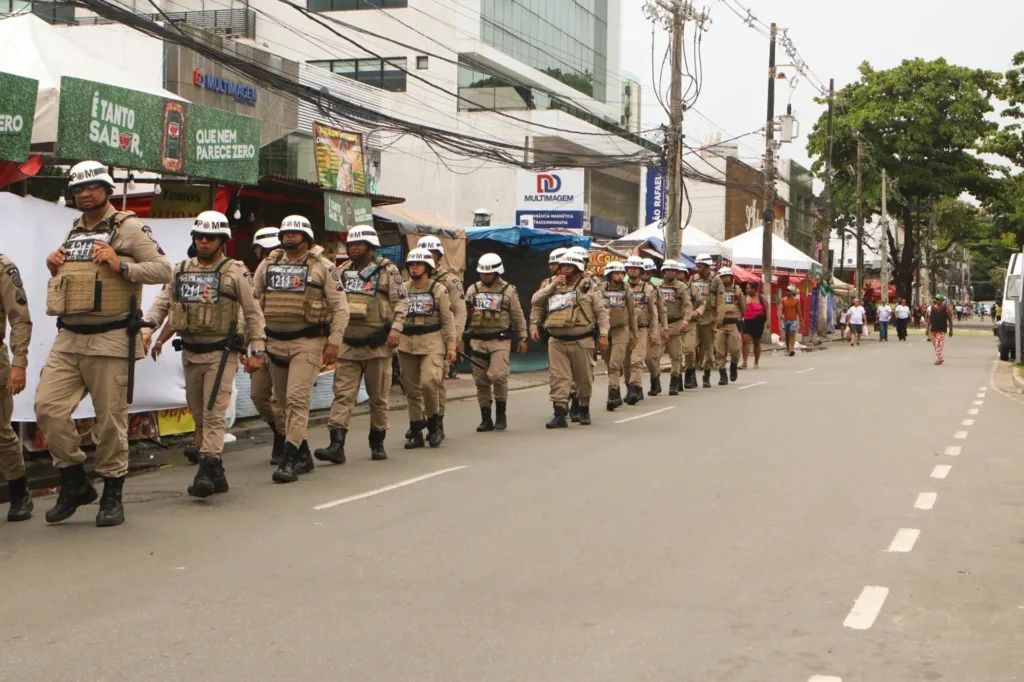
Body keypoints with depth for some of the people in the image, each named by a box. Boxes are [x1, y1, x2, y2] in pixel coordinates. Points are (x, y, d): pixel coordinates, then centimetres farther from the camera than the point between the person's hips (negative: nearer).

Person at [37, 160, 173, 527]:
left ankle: (112, 495, 11)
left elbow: (163, 269, -7)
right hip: (68, 339, 6)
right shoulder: (72, 233, 20)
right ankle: (74, 482, 12)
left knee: (110, 418, -2)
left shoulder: (129, 227, -1)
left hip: (109, 340, -6)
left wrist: (121, 266, -18)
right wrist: (54, 268, 10)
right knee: (48, 407, -4)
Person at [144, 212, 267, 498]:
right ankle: (216, 472, 18)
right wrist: (147, 329, -11)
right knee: (199, 415, 10)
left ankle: (207, 469, -17)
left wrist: (258, 351, -4)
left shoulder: (235, 273, -3)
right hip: (190, 353, 6)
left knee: (214, 413, -13)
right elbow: (161, 303, 6)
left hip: (221, 353, -6)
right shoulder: (181, 271, 11)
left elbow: (253, 313, -1)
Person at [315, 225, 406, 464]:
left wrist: (396, 328, -16)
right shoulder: (341, 273, 13)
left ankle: (377, 443, 19)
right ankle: (337, 445, -12)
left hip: (377, 344, -3)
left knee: (378, 397, 7)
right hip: (347, 345, 3)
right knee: (342, 395, -6)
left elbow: (401, 301, -3)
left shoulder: (387, 271, 0)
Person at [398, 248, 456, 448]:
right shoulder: (403, 289, 10)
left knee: (428, 382, -20)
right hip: (406, 343, 3)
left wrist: (451, 346, -2)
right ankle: (416, 432, 14)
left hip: (432, 343, -3)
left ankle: (434, 423, 1)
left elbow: (448, 319, 2)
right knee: (412, 389, 6)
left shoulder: (438, 289, 2)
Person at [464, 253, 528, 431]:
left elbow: (518, 316, 6)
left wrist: (522, 338, 5)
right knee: (481, 381, 5)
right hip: (477, 341, 4)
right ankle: (486, 419, 13)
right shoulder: (473, 290, 11)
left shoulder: (508, 291, 2)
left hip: (500, 341, -4)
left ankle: (501, 412, 0)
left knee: (498, 375, -18)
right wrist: (466, 311, -7)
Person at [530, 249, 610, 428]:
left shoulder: (588, 289, 4)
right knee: (558, 378, -7)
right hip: (556, 341, 2)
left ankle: (584, 410, 27)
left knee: (584, 378, 9)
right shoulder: (553, 287, 15)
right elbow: (536, 301, 5)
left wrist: (603, 335, -8)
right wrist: (553, 285, -3)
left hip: (581, 341, -2)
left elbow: (601, 312, 2)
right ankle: (560, 414, -9)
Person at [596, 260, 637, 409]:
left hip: (621, 330, -1)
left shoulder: (627, 291, 5)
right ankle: (617, 395, 24)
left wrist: (634, 335, 11)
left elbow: (632, 314, 10)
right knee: (610, 364, 10)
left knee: (615, 364, -14)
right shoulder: (600, 289, 0)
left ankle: (613, 395, -16)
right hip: (604, 330, 1)